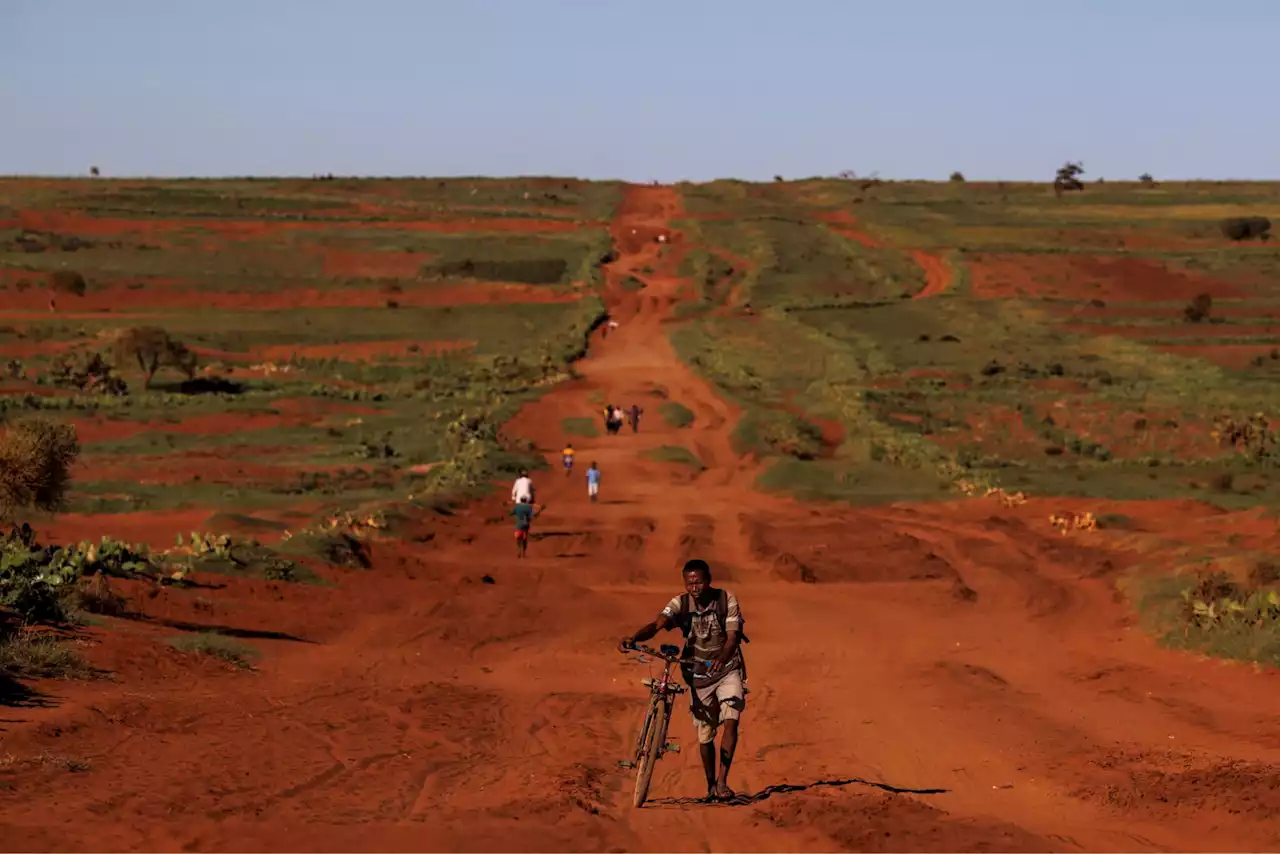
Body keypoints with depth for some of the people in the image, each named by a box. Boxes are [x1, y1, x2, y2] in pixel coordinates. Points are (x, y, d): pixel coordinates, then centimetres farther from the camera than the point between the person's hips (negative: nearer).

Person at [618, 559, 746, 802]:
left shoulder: (727, 600, -15)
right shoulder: (680, 604, -13)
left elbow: (733, 636, -24)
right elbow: (657, 624, -28)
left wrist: (721, 658, -45)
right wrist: (633, 639, -49)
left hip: (727, 670, -1)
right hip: (698, 675, 2)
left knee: (731, 721, -22)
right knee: (704, 735, 6)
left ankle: (722, 781, -18)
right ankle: (710, 785, 26)